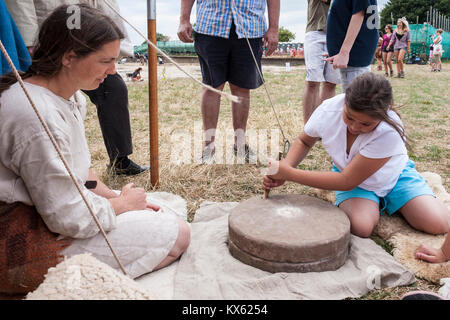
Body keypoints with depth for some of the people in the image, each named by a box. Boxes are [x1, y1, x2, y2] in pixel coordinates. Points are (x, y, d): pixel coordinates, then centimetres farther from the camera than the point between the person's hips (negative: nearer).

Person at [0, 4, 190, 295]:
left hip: (54, 213, 10)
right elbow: (68, 217, -24)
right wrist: (123, 203, -8)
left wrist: (114, 196, 1)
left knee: (168, 215, 10)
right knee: (178, 236, -11)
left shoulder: (72, 97, 4)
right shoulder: (38, 116, -28)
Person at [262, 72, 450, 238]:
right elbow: (304, 141, -4)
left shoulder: (389, 132, -38)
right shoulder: (328, 111, -27)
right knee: (360, 226, -29)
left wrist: (289, 174, -37)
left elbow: (347, 181, -34)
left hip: (394, 176, -1)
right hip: (347, 171, 1)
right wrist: (284, 168, -25)